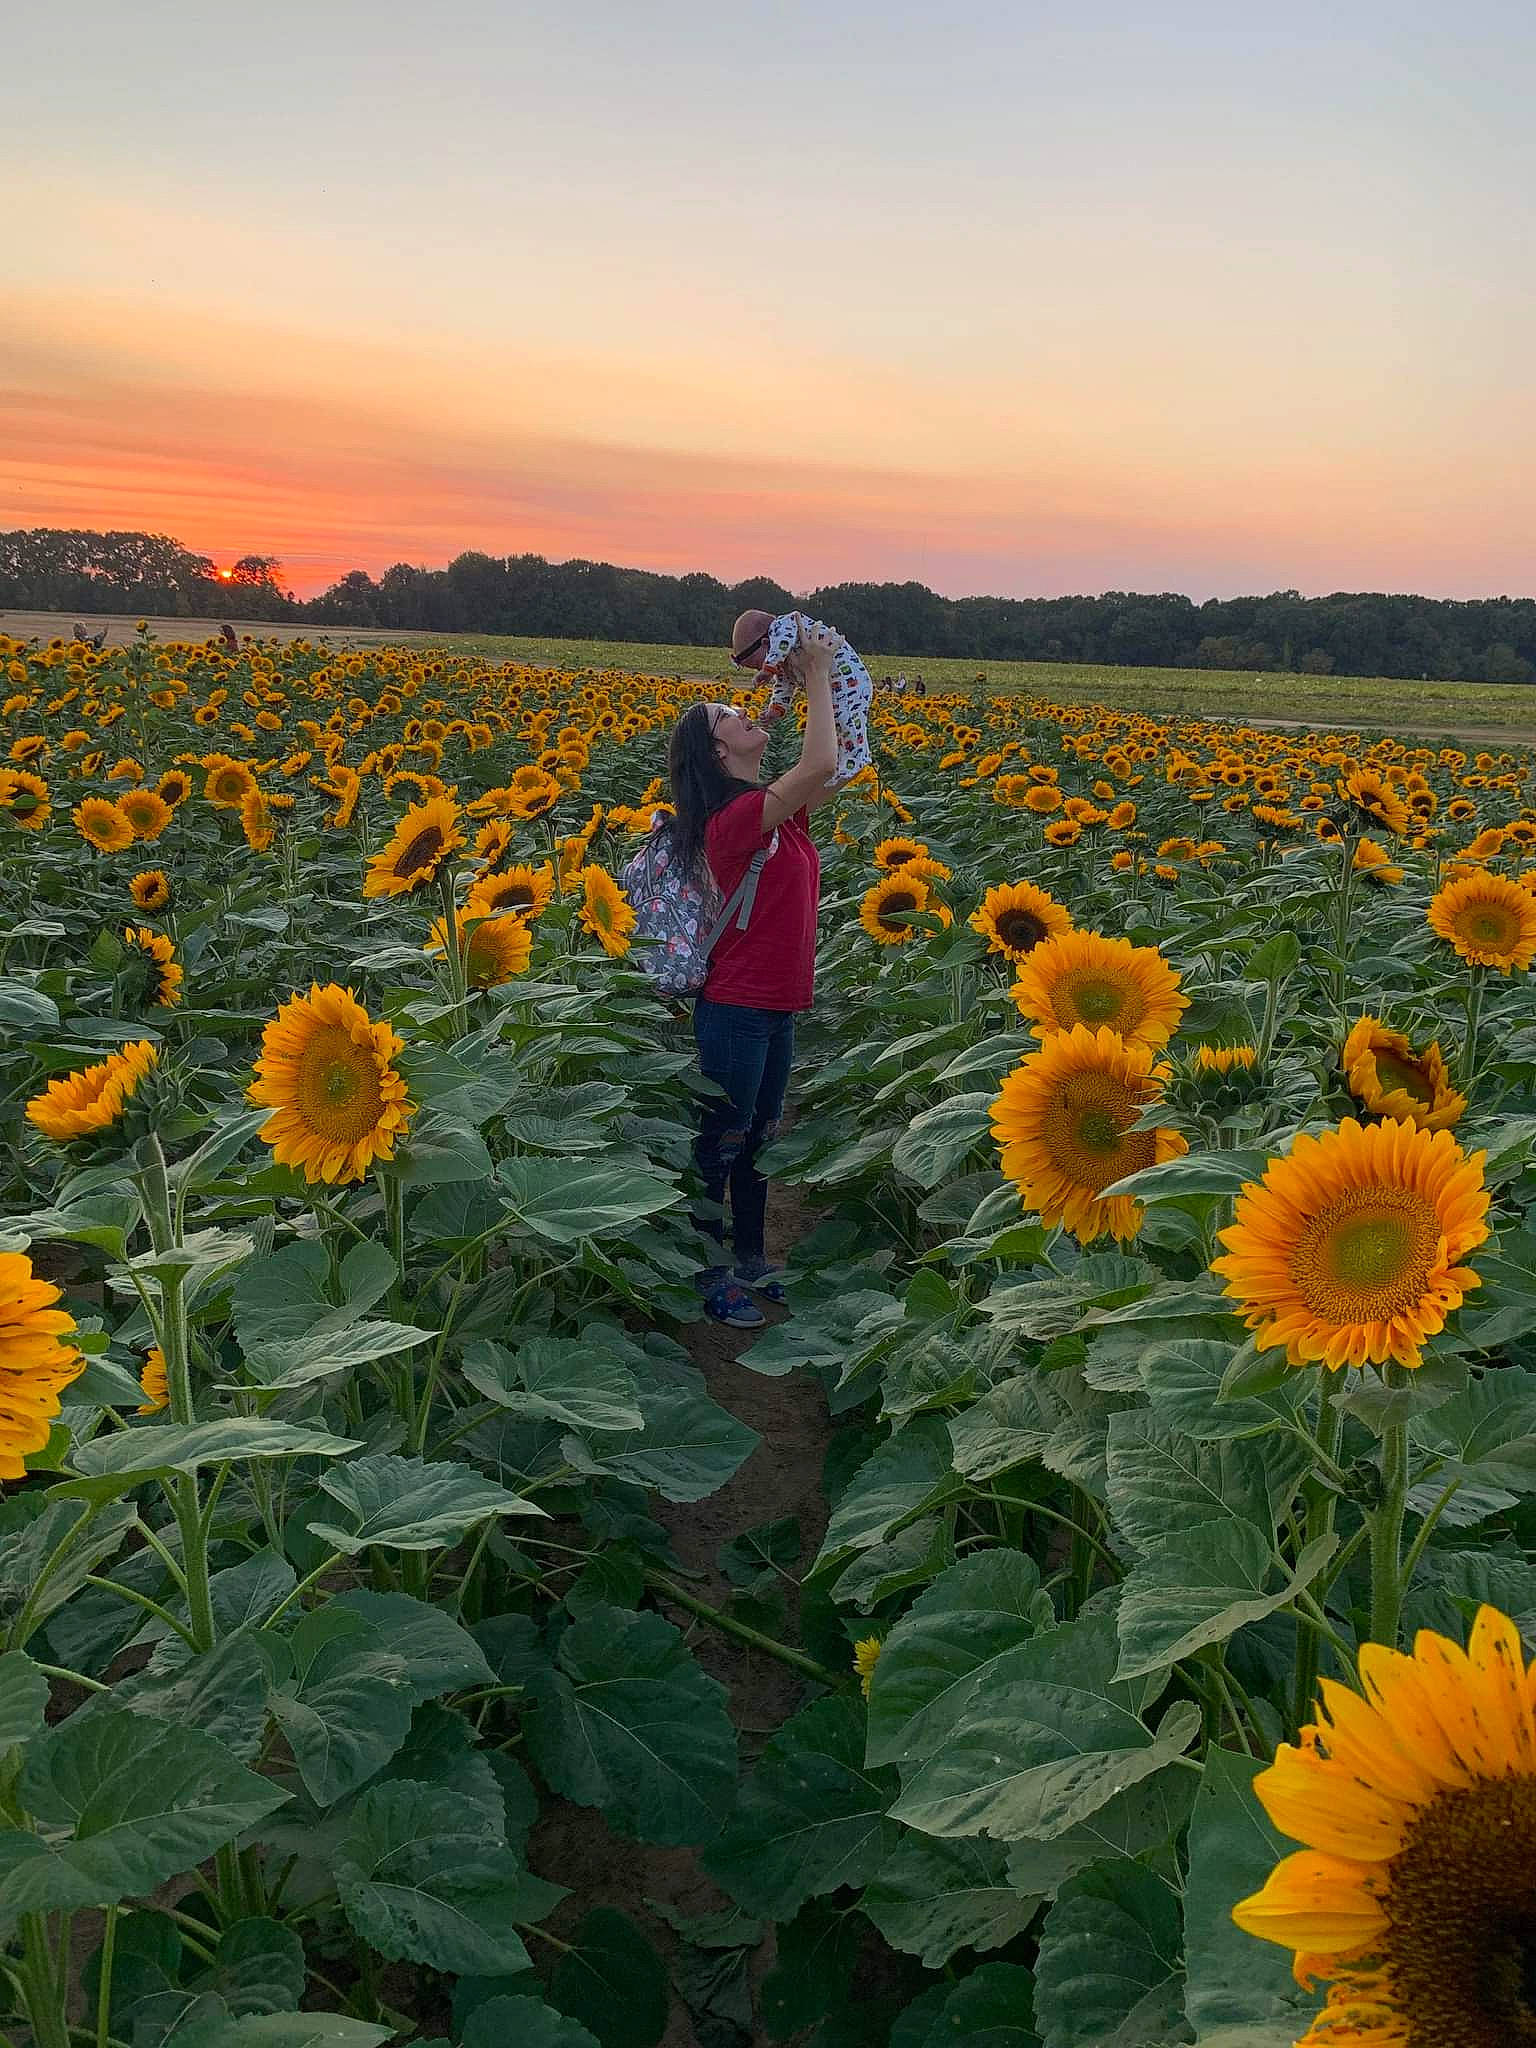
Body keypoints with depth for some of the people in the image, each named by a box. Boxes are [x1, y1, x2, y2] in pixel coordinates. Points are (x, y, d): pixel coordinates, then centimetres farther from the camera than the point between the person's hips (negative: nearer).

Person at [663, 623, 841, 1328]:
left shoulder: (776, 811, 7)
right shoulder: (736, 817, -20)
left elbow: (837, 767, 12)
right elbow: (821, 765, -30)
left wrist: (825, 679, 3)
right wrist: (816, 674, -17)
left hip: (775, 1009, 9)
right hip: (736, 1012, -9)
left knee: (758, 1138, 21)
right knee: (720, 1145, 6)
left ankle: (750, 1260, 36)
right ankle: (709, 1277, 20)